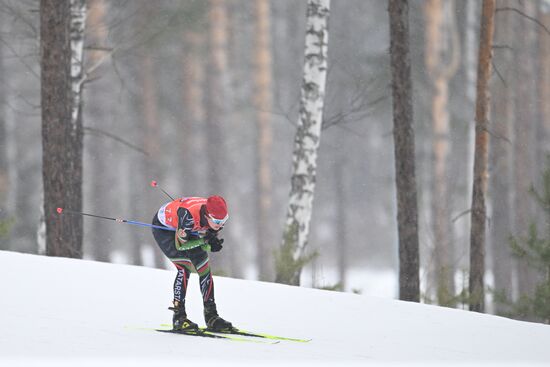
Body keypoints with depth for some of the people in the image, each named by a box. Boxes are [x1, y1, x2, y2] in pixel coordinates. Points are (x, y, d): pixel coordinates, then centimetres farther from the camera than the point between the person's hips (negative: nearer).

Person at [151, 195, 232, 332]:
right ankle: (178, 317, -18)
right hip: (163, 227, -7)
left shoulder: (218, 217, -24)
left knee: (204, 267, -3)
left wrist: (213, 244, -28)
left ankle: (211, 317, 5)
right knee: (184, 268, -21)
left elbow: (212, 239, -6)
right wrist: (204, 240, -38)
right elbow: (180, 245, -32)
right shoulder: (188, 216, -42)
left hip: (189, 231, 7)